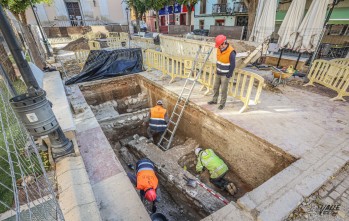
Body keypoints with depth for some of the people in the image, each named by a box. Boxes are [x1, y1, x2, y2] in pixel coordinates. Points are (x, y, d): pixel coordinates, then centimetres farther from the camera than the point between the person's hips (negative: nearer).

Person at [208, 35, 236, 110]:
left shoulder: (231, 52, -21)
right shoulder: (219, 49, 0)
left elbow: (232, 65, -17)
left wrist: (228, 76, -14)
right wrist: (217, 69, 12)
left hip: (225, 75, -7)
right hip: (218, 73, 7)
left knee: (223, 90, 1)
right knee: (215, 87, 15)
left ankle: (222, 103, 15)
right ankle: (214, 100, 32)